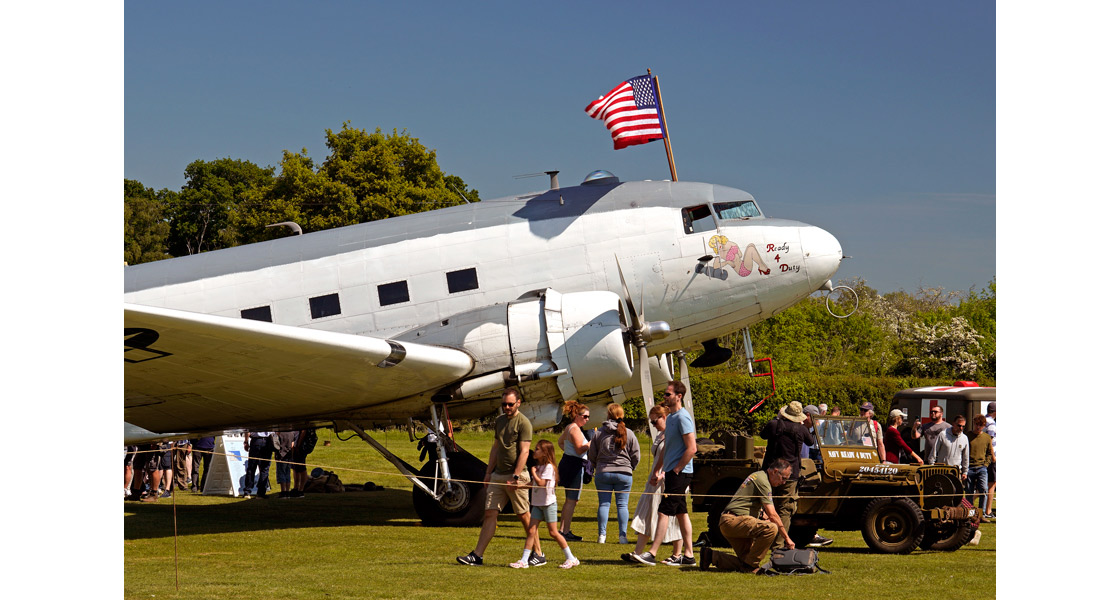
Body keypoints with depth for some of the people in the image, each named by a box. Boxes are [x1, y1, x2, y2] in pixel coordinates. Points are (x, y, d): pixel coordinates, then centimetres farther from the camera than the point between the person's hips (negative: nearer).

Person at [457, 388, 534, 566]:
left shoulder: (523, 423, -8)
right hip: (498, 475, 7)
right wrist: (488, 472, 17)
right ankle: (477, 555, -1)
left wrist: (516, 476, -19)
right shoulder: (499, 421, 15)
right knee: (490, 514, 1)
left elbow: (524, 452, -14)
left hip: (516, 475, -7)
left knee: (524, 516, 1)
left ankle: (537, 554, 12)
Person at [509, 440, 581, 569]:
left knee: (553, 532, -4)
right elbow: (533, 484, 16)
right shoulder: (538, 467, 14)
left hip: (548, 503, -8)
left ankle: (571, 558, 7)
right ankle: (524, 561, -1)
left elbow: (540, 483, -22)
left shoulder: (549, 467, -13)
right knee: (531, 531, 0)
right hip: (537, 504, 8)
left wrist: (533, 472, -9)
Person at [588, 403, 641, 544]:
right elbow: (636, 456, 2)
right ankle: (622, 535, -1)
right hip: (624, 474, 0)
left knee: (604, 504, 5)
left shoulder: (599, 433, 0)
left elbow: (592, 455, 4)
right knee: (622, 505, 4)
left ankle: (602, 535, 1)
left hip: (603, 473, 0)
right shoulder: (629, 434, -1)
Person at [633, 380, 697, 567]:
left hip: (680, 473, -10)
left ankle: (652, 553, -12)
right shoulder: (670, 418, 17)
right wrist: (657, 471, 19)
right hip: (673, 473, 10)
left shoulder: (683, 417, -14)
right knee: (681, 513, 9)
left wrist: (675, 470, -17)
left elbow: (692, 448, -20)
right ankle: (688, 555, 12)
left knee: (664, 511, -11)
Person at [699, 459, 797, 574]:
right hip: (734, 520, -10)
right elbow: (772, 514, -15)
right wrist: (787, 538, -10)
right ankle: (750, 565, -18)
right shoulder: (763, 481, -11)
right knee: (771, 529, -27)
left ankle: (711, 556, 9)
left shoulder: (758, 476, 20)